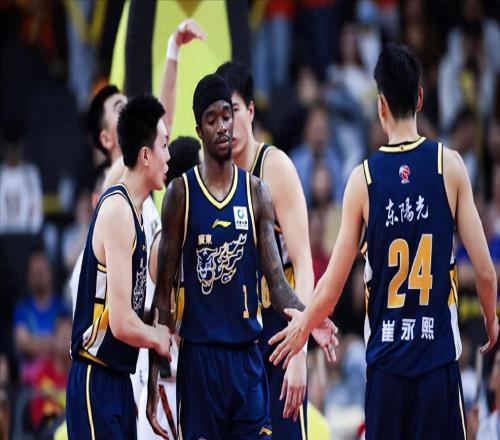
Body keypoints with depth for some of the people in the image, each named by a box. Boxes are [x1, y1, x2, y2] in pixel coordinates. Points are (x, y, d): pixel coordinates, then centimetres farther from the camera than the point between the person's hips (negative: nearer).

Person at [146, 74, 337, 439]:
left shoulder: (256, 193, 6)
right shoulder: (181, 194, -1)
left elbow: (276, 279, 2)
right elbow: (164, 291, 1)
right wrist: (154, 377, -3)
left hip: (247, 354, 2)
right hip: (199, 354, -2)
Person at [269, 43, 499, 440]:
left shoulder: (363, 178, -1)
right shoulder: (450, 166, -4)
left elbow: (330, 290, 1)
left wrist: (303, 327, 21)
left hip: (384, 356, 1)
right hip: (438, 352, -1)